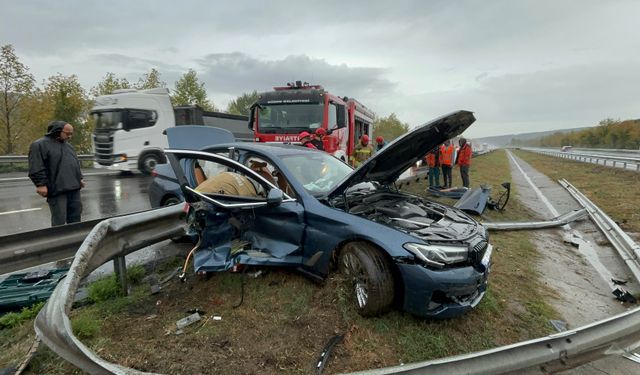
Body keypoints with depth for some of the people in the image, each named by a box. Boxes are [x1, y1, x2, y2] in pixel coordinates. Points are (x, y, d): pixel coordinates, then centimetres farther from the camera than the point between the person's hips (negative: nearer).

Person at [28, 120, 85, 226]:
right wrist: (41, 184, -17)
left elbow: (76, 163, 27)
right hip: (57, 189, -8)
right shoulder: (39, 145, -6)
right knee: (59, 219, -4)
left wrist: (79, 178, 22)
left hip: (74, 187, 8)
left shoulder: (68, 145, 20)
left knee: (75, 214, 12)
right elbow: (36, 168, -12)